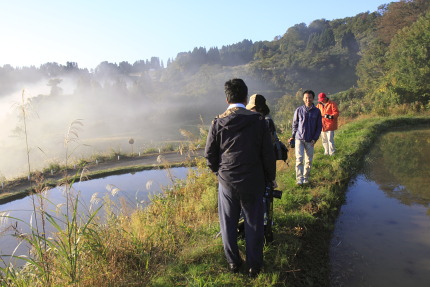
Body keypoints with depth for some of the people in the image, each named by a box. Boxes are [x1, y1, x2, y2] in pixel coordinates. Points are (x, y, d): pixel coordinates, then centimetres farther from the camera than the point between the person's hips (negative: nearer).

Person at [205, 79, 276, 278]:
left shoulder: (218, 123, -5)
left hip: (226, 181, 1)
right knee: (253, 224, 12)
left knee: (228, 223, 15)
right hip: (253, 182, -1)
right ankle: (254, 265, 23)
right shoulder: (258, 121, -8)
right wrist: (269, 178, 8)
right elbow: (268, 154, -6)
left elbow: (209, 154, 0)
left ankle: (233, 262, 28)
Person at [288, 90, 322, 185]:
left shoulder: (317, 111, 1)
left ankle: (306, 178, 21)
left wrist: (315, 139, -5)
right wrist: (293, 136, 2)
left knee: (309, 160, 8)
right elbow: (295, 124, 8)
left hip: (310, 140, 1)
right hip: (299, 139, -1)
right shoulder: (299, 110, -1)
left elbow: (319, 126, 4)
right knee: (299, 159, -9)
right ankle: (299, 179, -6)